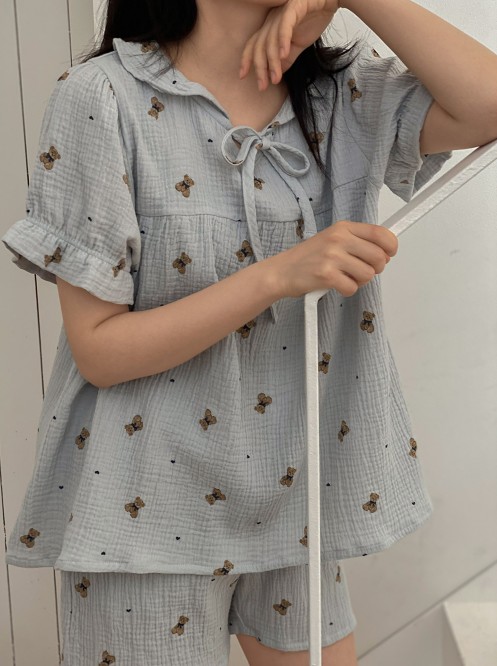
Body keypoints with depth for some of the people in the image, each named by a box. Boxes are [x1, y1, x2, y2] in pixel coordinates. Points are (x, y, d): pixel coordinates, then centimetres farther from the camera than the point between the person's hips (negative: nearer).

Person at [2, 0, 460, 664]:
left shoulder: (352, 93, -1)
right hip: (153, 507, -4)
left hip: (296, 491, 5)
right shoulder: (103, 97, -15)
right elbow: (98, 348, -17)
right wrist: (279, 275, -26)